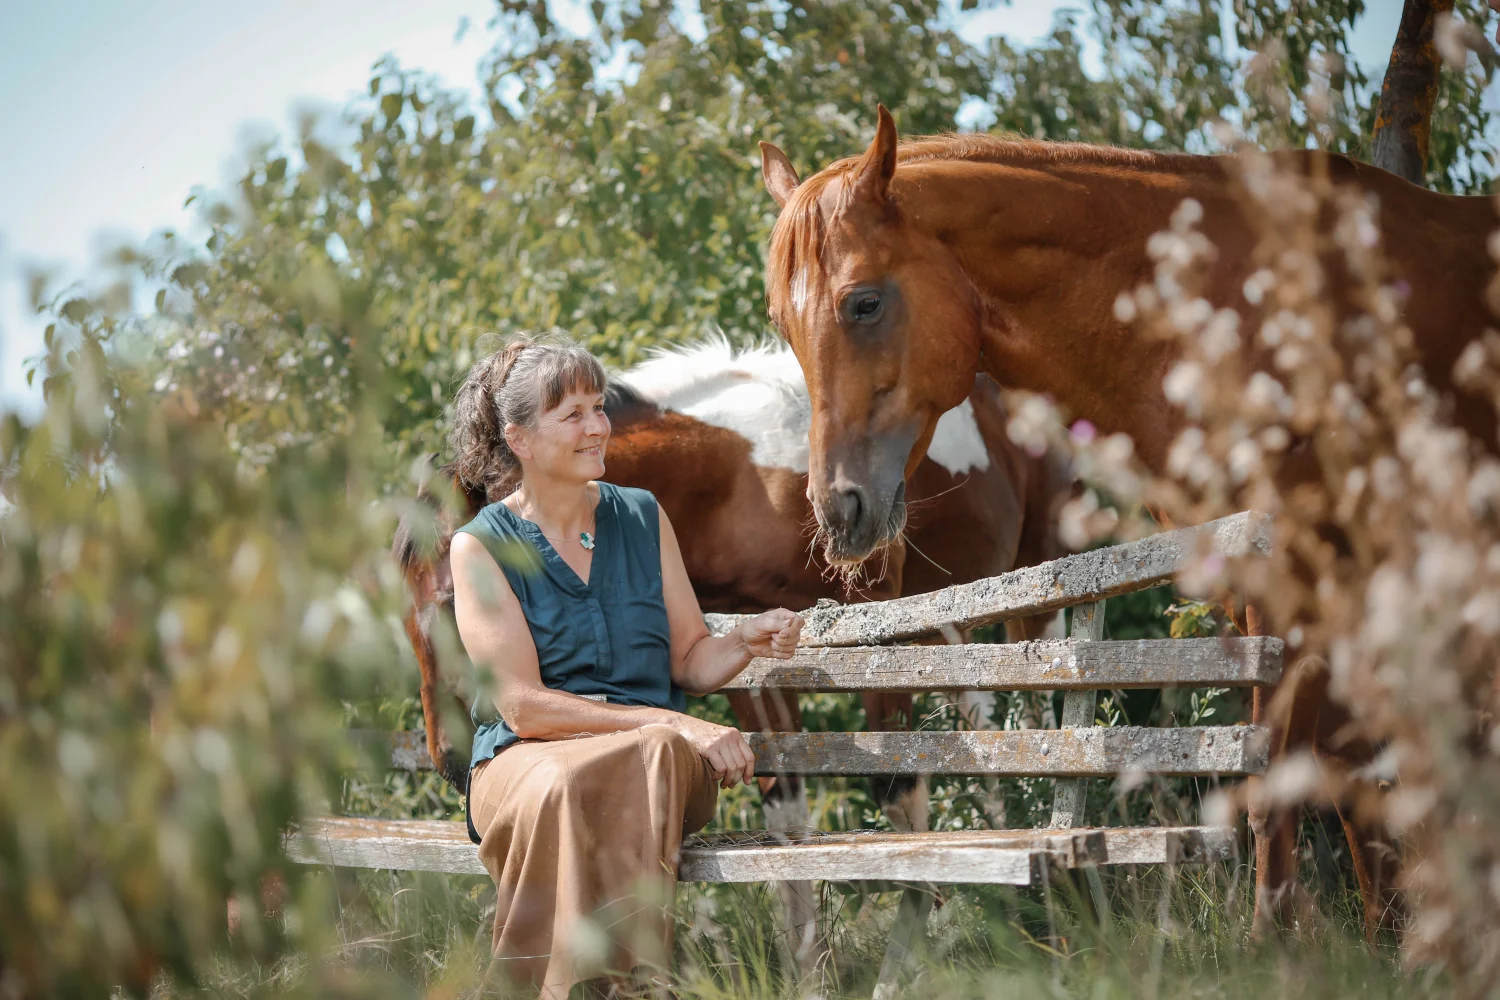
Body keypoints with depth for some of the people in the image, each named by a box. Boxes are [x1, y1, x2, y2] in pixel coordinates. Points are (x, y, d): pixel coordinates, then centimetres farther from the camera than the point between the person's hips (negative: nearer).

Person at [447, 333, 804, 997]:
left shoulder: (642, 518, 14)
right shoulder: (481, 546, 0)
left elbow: (689, 660, 17)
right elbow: (523, 705, -9)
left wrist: (747, 642, -7)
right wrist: (670, 723, -17)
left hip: (657, 755, 3)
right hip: (527, 760, -3)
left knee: (657, 760, -35)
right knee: (566, 788, -39)